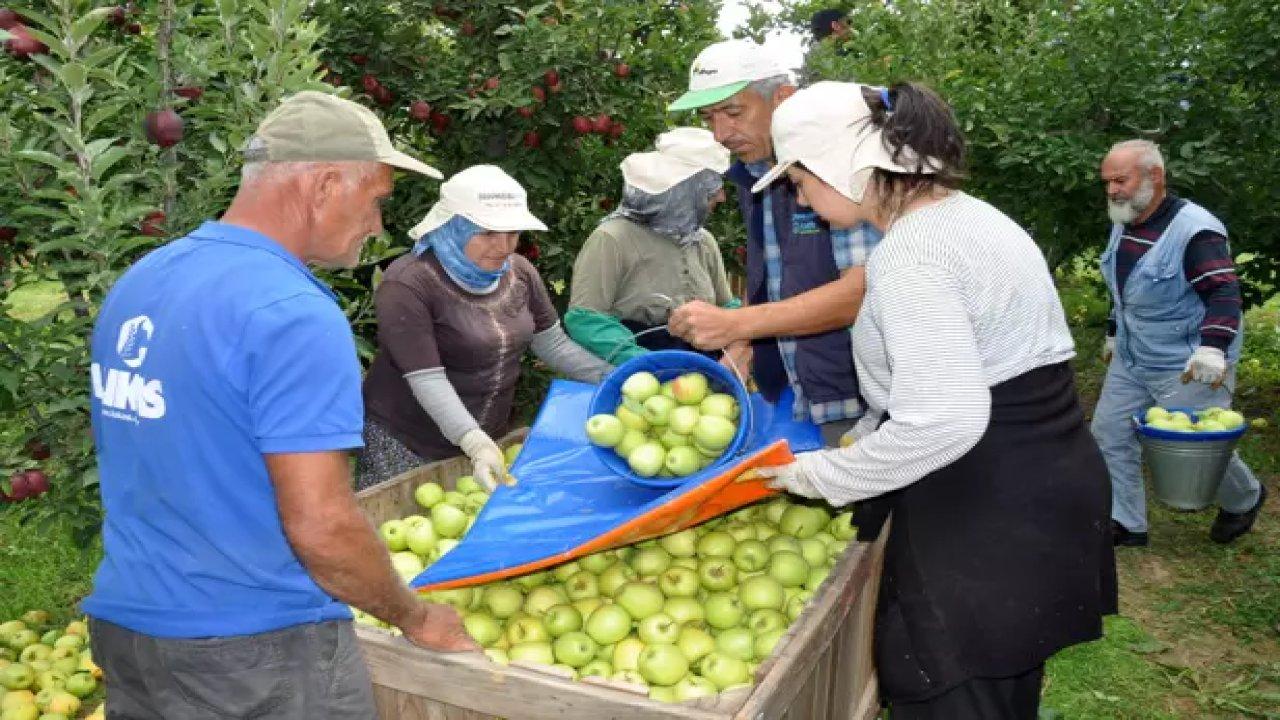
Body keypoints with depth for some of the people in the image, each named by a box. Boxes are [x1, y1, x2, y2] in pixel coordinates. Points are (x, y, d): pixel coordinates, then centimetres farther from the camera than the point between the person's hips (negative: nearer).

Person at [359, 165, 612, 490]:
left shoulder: (519, 272, 0)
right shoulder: (407, 284, -20)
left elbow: (554, 345, 7)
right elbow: (427, 379, -24)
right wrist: (474, 442, -36)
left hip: (488, 438, 6)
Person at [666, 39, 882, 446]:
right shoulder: (749, 177, 9)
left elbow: (865, 288, -23)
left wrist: (735, 324, -26)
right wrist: (739, 350, 2)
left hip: (857, 405, -6)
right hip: (787, 406, 7)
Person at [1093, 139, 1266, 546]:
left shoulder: (1194, 229, -21)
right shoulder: (1122, 226, 5)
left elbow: (1224, 291, -25)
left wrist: (1212, 348, -36)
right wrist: (1114, 333, 23)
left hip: (1187, 364, -8)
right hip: (1131, 360, 8)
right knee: (1110, 434, 5)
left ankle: (1245, 499, 35)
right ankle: (1126, 524, 17)